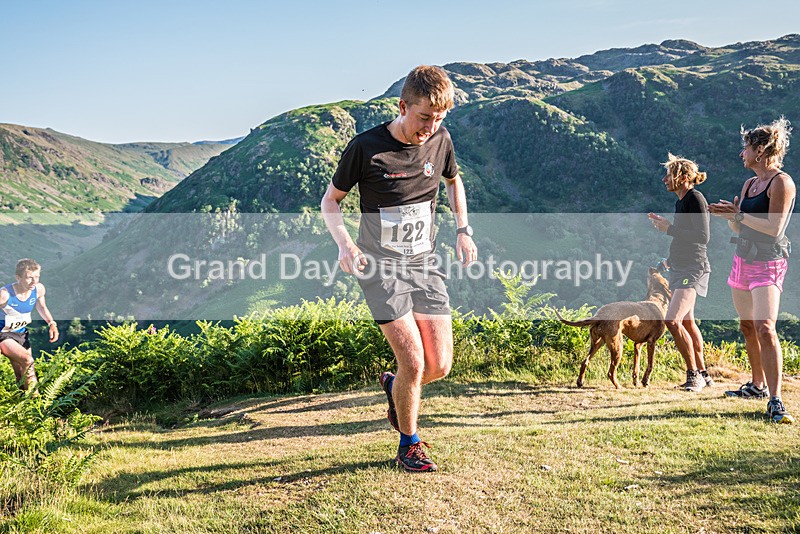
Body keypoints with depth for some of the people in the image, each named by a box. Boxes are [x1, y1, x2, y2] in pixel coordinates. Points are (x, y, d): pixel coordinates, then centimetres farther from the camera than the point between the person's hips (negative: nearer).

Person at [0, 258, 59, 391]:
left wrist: (52, 323, -4)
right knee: (28, 361, -27)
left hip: (21, 334, 6)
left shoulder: (39, 289, -10)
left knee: (23, 377, 10)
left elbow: (41, 307, 12)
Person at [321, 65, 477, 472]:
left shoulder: (440, 141, -1)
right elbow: (330, 201, -2)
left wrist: (463, 229, 8)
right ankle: (409, 445, 14)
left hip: (425, 264, 4)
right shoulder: (366, 147, -13)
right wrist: (344, 243, -19)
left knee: (440, 365, 0)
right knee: (414, 363, -12)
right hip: (381, 268, -4)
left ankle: (393, 386, 35)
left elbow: (453, 181, 21)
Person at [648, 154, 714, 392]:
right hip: (680, 267, 10)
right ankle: (703, 374, 25)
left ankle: (694, 374, -6)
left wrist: (669, 228, -18)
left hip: (694, 268, -10)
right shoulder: (680, 202, 15)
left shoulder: (695, 198, -13)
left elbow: (703, 237, -21)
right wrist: (669, 260, 23)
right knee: (687, 322, 14)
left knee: (672, 320, -19)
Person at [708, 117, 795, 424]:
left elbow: (774, 227, -18)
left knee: (764, 328, -19)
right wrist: (728, 215, -1)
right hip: (742, 260, 9)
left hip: (767, 264, -8)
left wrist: (738, 214, -17)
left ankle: (775, 401, -18)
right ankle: (758, 386, 26)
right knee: (747, 327, 13)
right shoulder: (749, 184, 14)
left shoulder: (782, 182, -10)